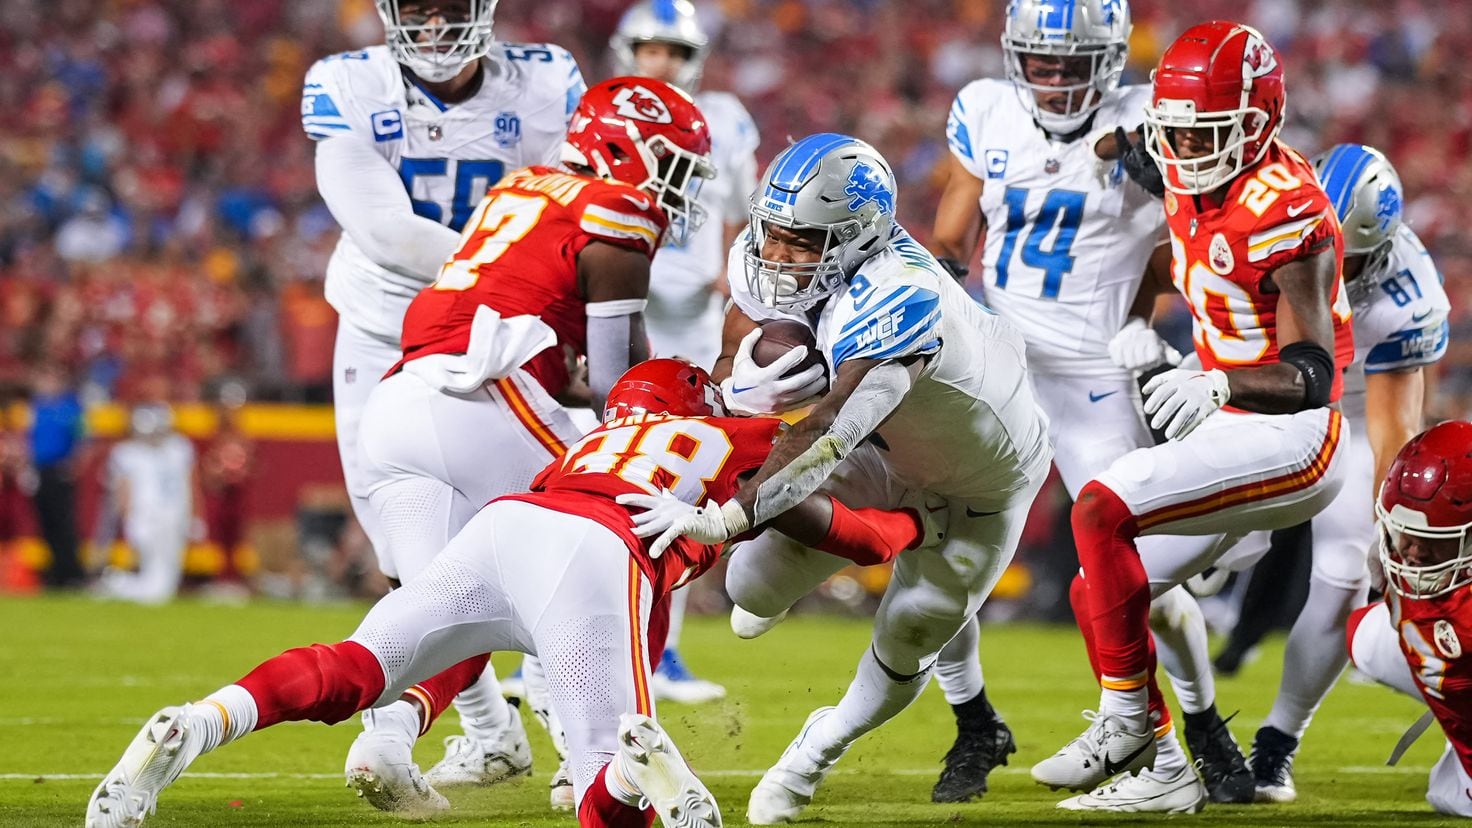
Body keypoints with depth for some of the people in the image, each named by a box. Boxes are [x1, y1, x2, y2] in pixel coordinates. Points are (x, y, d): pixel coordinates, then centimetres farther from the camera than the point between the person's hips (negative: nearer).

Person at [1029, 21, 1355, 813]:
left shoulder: (1282, 212, -21)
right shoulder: (1192, 195, 6)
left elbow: (1314, 377, -24)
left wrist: (1218, 385, -39)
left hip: (1291, 440, -10)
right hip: (1234, 431, 10)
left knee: (1100, 509, -23)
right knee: (1098, 592, 7)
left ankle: (1126, 721, -13)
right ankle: (1163, 773, 12)